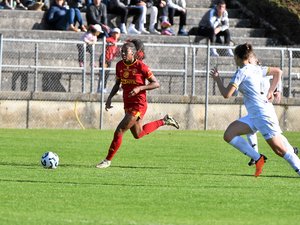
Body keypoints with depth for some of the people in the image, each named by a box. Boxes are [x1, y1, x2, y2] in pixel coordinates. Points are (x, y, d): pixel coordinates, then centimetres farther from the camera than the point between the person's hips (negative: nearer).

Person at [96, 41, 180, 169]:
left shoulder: (141, 66, -15)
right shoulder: (120, 65, 4)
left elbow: (156, 84, -11)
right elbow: (117, 84, 18)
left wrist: (139, 88, -23)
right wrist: (109, 98, 4)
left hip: (138, 105, -8)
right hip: (127, 104, 8)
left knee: (119, 131, -14)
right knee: (138, 135, 22)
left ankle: (108, 160, -2)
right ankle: (164, 121, 38)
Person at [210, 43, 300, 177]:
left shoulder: (241, 72, -10)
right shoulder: (256, 69, 15)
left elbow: (226, 94, -14)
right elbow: (278, 72, 27)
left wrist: (217, 79, 3)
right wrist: (270, 92, 24)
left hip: (262, 114, -9)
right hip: (254, 116, 9)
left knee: (280, 149, -9)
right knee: (229, 135, -1)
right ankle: (258, 159, -4)